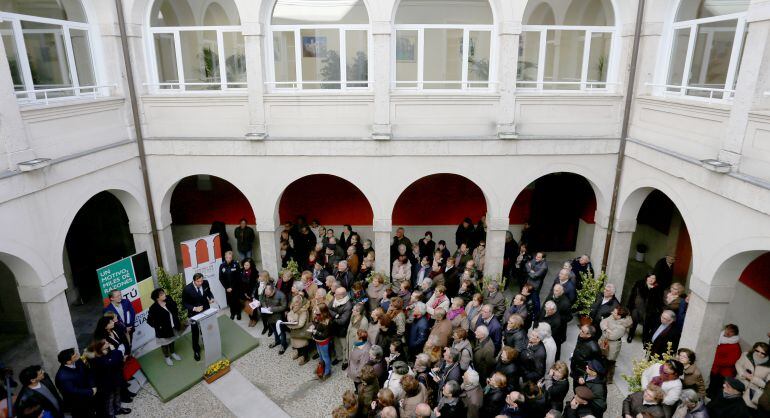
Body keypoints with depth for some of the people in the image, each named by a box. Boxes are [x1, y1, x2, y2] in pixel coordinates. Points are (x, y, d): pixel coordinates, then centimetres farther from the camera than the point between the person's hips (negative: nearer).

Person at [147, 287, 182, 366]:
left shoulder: (169, 300, -12)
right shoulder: (154, 308, -27)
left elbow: (175, 308, 9)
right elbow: (149, 321, -20)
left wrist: (176, 315, 4)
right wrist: (158, 327, -17)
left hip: (172, 326, 5)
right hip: (163, 330, -5)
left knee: (172, 340, 27)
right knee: (164, 343, 18)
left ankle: (173, 353, 51)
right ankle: (167, 357, 42)